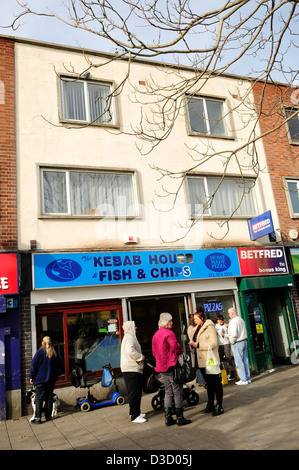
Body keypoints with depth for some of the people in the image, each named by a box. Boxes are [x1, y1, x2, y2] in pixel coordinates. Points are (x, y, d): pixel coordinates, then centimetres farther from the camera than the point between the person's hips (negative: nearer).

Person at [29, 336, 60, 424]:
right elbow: (57, 366, 13)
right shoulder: (54, 353, 5)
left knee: (39, 398, 0)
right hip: (51, 379, 4)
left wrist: (31, 376, 0)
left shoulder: (40, 351, -8)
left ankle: (38, 418, -4)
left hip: (40, 379, -4)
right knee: (49, 397, 11)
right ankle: (48, 416, 14)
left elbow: (33, 365, -8)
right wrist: (55, 376, 23)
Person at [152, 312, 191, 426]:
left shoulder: (155, 335, 13)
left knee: (168, 392, 15)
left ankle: (168, 418, 18)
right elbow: (175, 346, -22)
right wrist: (182, 352, -3)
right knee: (177, 392, 2)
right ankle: (180, 418, 9)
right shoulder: (169, 333, -13)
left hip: (161, 367, 8)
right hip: (171, 366, -8)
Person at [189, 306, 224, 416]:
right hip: (202, 361, 8)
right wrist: (194, 344, 4)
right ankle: (210, 405, 26)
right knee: (209, 383, 17)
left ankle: (219, 406, 9)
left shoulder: (209, 327, -12)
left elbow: (213, 343, -19)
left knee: (216, 383, 1)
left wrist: (198, 345, -18)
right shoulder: (199, 328, 13)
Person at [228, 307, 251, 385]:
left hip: (237, 343, -9)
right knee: (245, 360, 13)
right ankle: (248, 378, 19)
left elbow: (233, 334, -23)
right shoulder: (241, 319, 11)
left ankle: (243, 380, 3)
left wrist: (232, 342, -9)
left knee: (239, 362, -1)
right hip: (244, 341, 9)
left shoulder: (233, 321, -17)